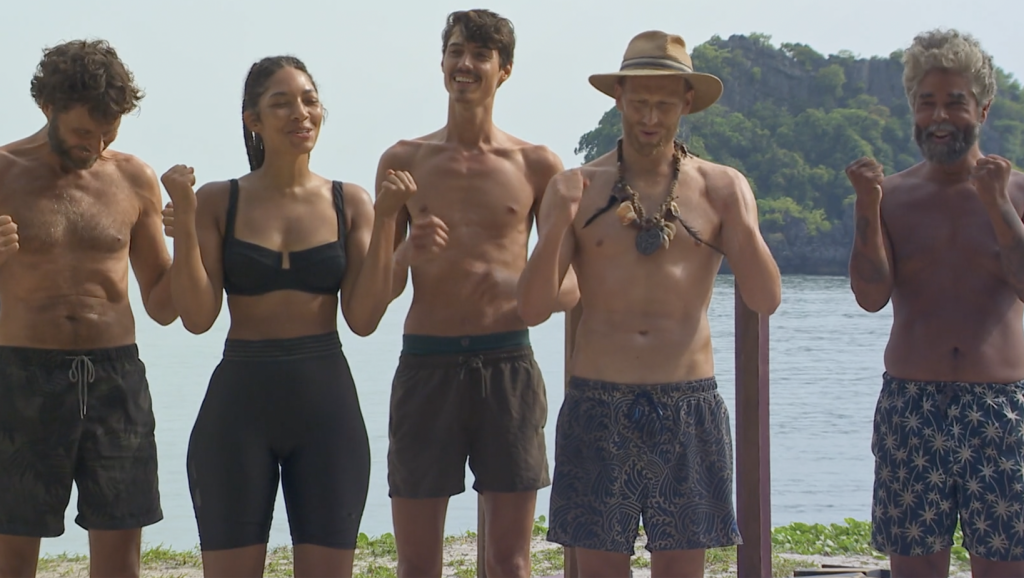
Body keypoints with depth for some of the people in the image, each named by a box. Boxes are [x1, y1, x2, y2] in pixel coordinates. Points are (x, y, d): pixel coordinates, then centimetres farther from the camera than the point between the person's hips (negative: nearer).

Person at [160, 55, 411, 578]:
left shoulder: (350, 202, 4)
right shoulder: (218, 201, 1)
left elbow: (363, 319, -3)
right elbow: (197, 316, -5)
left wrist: (384, 220, -9)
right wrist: (184, 220, -12)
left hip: (327, 402, 1)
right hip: (238, 402, -1)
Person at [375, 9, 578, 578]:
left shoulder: (537, 166, 6)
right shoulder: (404, 160, 8)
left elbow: (574, 283, 7)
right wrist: (407, 253, -14)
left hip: (509, 364, 0)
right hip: (426, 363, 0)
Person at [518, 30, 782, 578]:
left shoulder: (722, 188, 5)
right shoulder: (575, 188, 4)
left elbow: (766, 300, -5)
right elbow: (532, 308, -3)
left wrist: (743, 227, -22)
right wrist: (556, 229, -19)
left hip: (689, 409, 0)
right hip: (597, 405, 0)